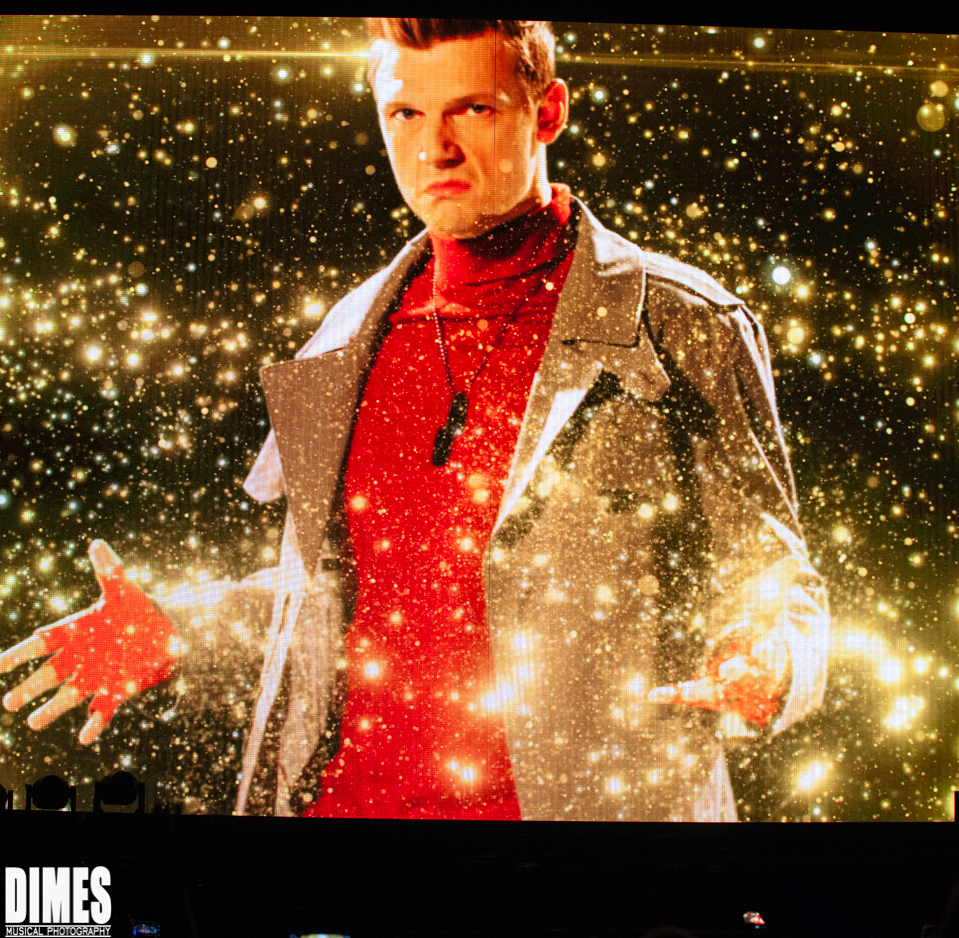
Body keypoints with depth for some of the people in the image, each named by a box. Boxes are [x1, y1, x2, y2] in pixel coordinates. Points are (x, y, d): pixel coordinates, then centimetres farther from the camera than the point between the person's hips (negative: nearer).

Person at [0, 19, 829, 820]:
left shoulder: (685, 328, -7)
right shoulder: (352, 339, 7)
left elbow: (774, 590, -2)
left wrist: (768, 666, -23)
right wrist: (172, 633, 7)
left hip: (588, 803, -4)